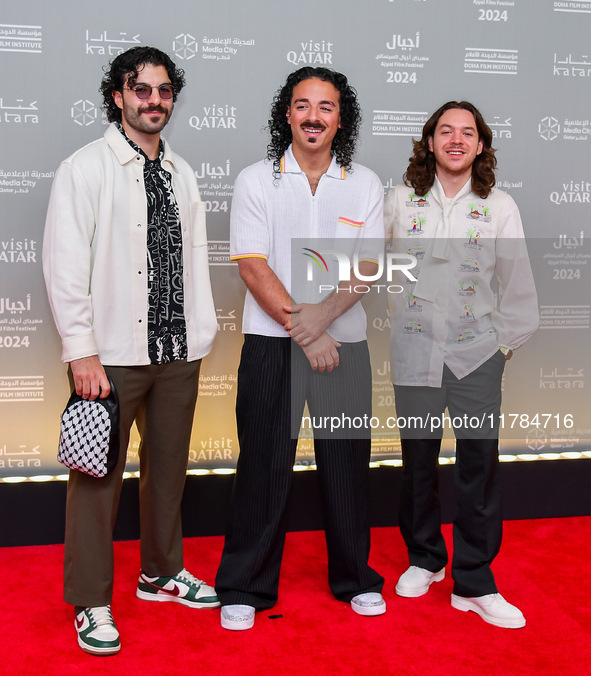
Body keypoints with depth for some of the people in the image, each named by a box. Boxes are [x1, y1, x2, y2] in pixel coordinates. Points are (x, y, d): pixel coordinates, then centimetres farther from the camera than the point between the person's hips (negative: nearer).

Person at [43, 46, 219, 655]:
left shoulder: (182, 173, 14)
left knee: (168, 466, 16)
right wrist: (82, 353, -14)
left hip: (178, 353, 6)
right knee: (99, 477, 2)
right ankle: (91, 603, 16)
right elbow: (65, 266, -9)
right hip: (114, 354, -5)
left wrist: (200, 336, 10)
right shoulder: (84, 168, -4)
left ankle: (162, 573, 34)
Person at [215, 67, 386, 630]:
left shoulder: (365, 185, 6)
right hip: (271, 343, -2)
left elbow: (368, 267, -1)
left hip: (344, 342, 2)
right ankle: (245, 587, 18)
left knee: (347, 462, 9)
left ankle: (355, 578, 28)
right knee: (264, 463, 2)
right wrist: (303, 330, -13)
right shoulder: (255, 181, 0)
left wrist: (322, 313, -18)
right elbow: (251, 267, -7)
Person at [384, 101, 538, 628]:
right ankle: (425, 559, 30)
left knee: (480, 461, -2)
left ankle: (474, 581, 12)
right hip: (416, 350, 1)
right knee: (418, 458, 9)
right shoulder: (401, 201, 3)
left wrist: (505, 343, 4)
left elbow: (519, 288, 5)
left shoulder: (499, 208, 1)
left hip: (477, 352, 0)